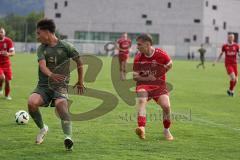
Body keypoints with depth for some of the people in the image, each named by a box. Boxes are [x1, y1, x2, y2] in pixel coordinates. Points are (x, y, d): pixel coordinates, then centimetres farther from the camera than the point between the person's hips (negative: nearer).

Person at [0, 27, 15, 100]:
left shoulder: (8, 41, -7)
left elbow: (13, 52, -10)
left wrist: (8, 54, -32)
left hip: (6, 63, 2)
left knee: (7, 80, 2)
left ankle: (7, 95, 25)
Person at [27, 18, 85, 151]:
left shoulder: (65, 47, -2)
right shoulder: (41, 48, 6)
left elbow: (79, 62, 10)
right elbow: (42, 65, -13)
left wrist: (80, 82, 17)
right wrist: (51, 75, -35)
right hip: (43, 85, 3)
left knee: (61, 105, -32)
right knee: (31, 102, -23)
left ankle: (68, 137, -43)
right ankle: (42, 128, 4)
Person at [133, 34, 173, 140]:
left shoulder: (161, 54, -10)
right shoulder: (138, 58, -4)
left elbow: (169, 64, 9)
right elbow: (135, 76, 0)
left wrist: (161, 72, -6)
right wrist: (147, 78, -17)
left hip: (159, 85, 0)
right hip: (143, 84, 1)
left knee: (166, 106, -16)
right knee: (141, 100, -30)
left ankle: (166, 130, 11)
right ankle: (141, 128, -43)